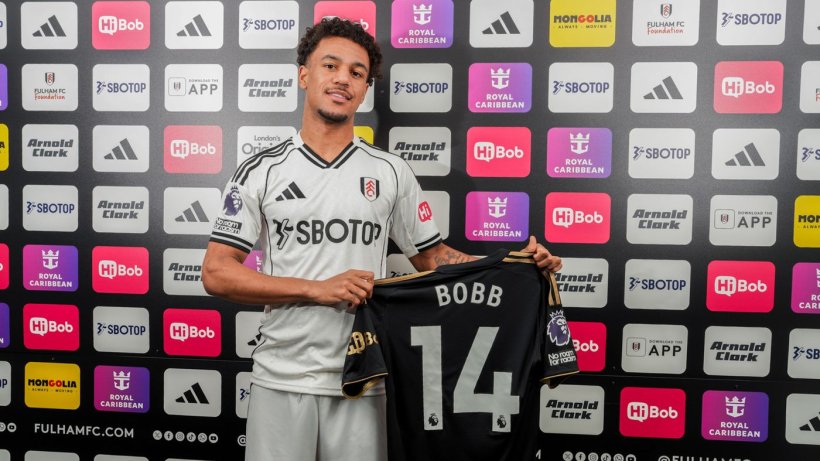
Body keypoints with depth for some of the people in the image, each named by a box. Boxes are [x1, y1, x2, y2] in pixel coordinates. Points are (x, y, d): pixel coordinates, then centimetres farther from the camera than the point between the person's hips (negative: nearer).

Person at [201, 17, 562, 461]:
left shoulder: (391, 172, 3)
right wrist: (316, 289, -14)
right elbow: (216, 273, -3)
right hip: (281, 380, 0)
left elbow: (431, 257, 8)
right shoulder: (260, 171, 0)